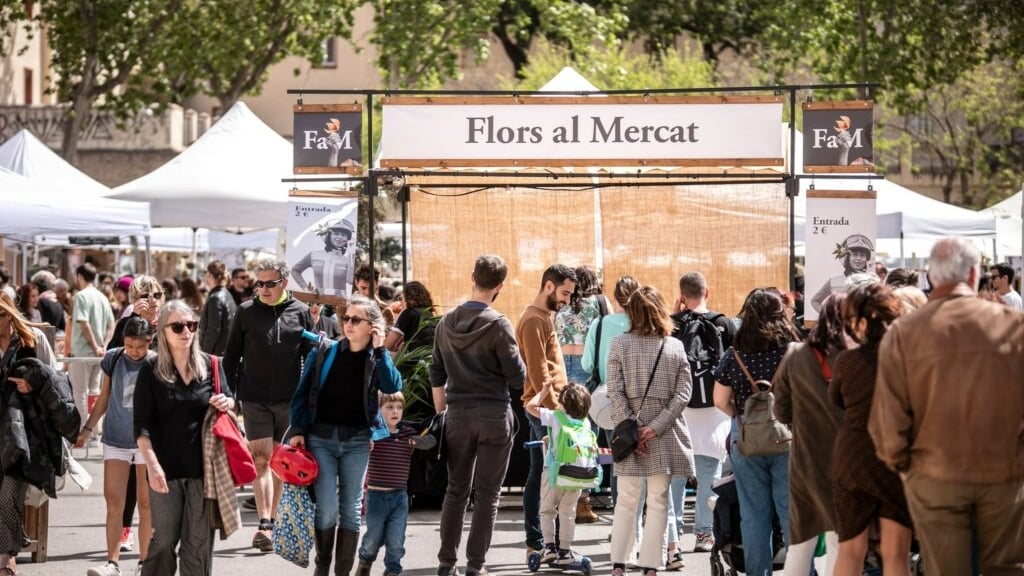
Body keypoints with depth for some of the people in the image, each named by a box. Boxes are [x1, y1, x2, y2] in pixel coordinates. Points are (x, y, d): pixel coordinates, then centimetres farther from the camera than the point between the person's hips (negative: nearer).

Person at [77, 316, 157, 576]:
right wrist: (88, 428, 9)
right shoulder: (113, 359, -1)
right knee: (113, 500, -2)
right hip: (116, 439, 2)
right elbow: (104, 397, 11)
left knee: (146, 503, 3)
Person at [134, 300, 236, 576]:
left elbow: (230, 401, 17)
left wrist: (227, 403, -8)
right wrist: (152, 464, -16)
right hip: (166, 468, -2)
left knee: (199, 542, 6)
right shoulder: (151, 371, -2)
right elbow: (142, 424, -5)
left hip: (203, 467, 2)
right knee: (163, 541, 5)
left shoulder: (210, 365, 4)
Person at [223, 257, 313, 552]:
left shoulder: (300, 312, 2)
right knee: (261, 459, -9)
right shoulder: (246, 312, 2)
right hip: (255, 398, -1)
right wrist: (232, 392, 1)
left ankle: (271, 520, 21)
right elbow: (231, 356, 7)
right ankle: (264, 524, -16)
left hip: (289, 399, 1)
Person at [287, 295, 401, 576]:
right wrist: (298, 430, -4)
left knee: (351, 508, 4)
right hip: (321, 437, -1)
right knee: (327, 508, -8)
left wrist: (379, 350, -15)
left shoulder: (377, 358, 4)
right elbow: (302, 393, 4)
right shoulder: (324, 351, 2)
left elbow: (392, 387, -15)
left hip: (357, 440, 1)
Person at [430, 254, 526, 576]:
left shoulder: (446, 323, 4)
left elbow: (437, 376, 11)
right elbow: (517, 378, -9)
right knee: (487, 494, 3)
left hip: (457, 416, 4)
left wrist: (441, 414, 21)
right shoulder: (498, 325, -12)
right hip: (494, 416, -4)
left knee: (456, 491, 12)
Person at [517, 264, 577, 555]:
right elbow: (538, 372, -19)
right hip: (545, 407, -10)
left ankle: (535, 544, 13)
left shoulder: (545, 317, 19)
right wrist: (554, 408, -20)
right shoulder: (534, 320, -13)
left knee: (538, 475, 10)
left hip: (543, 408, 10)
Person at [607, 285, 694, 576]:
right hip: (665, 439, 0)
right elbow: (683, 392, -5)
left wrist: (632, 429, -8)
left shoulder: (620, 344, -2)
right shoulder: (675, 347, 2)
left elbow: (615, 391, -8)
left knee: (626, 501, 9)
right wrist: (657, 427, -8)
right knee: (658, 502, 5)